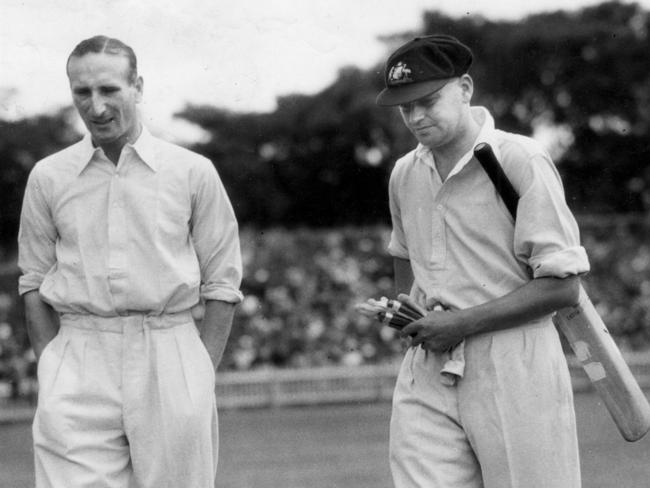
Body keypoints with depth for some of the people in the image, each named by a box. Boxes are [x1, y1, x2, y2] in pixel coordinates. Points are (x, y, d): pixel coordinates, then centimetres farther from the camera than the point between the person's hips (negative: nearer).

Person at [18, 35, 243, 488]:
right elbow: (34, 285, 12)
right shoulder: (48, 177, 9)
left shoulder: (192, 172, 5)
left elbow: (221, 285, 6)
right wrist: (52, 370, 2)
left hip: (171, 354, 0)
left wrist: (201, 378, 0)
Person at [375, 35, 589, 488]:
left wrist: (463, 323, -15)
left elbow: (562, 285, -12)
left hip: (513, 369, -5)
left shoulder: (521, 160, -8)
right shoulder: (404, 174, 11)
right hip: (426, 372, 5)